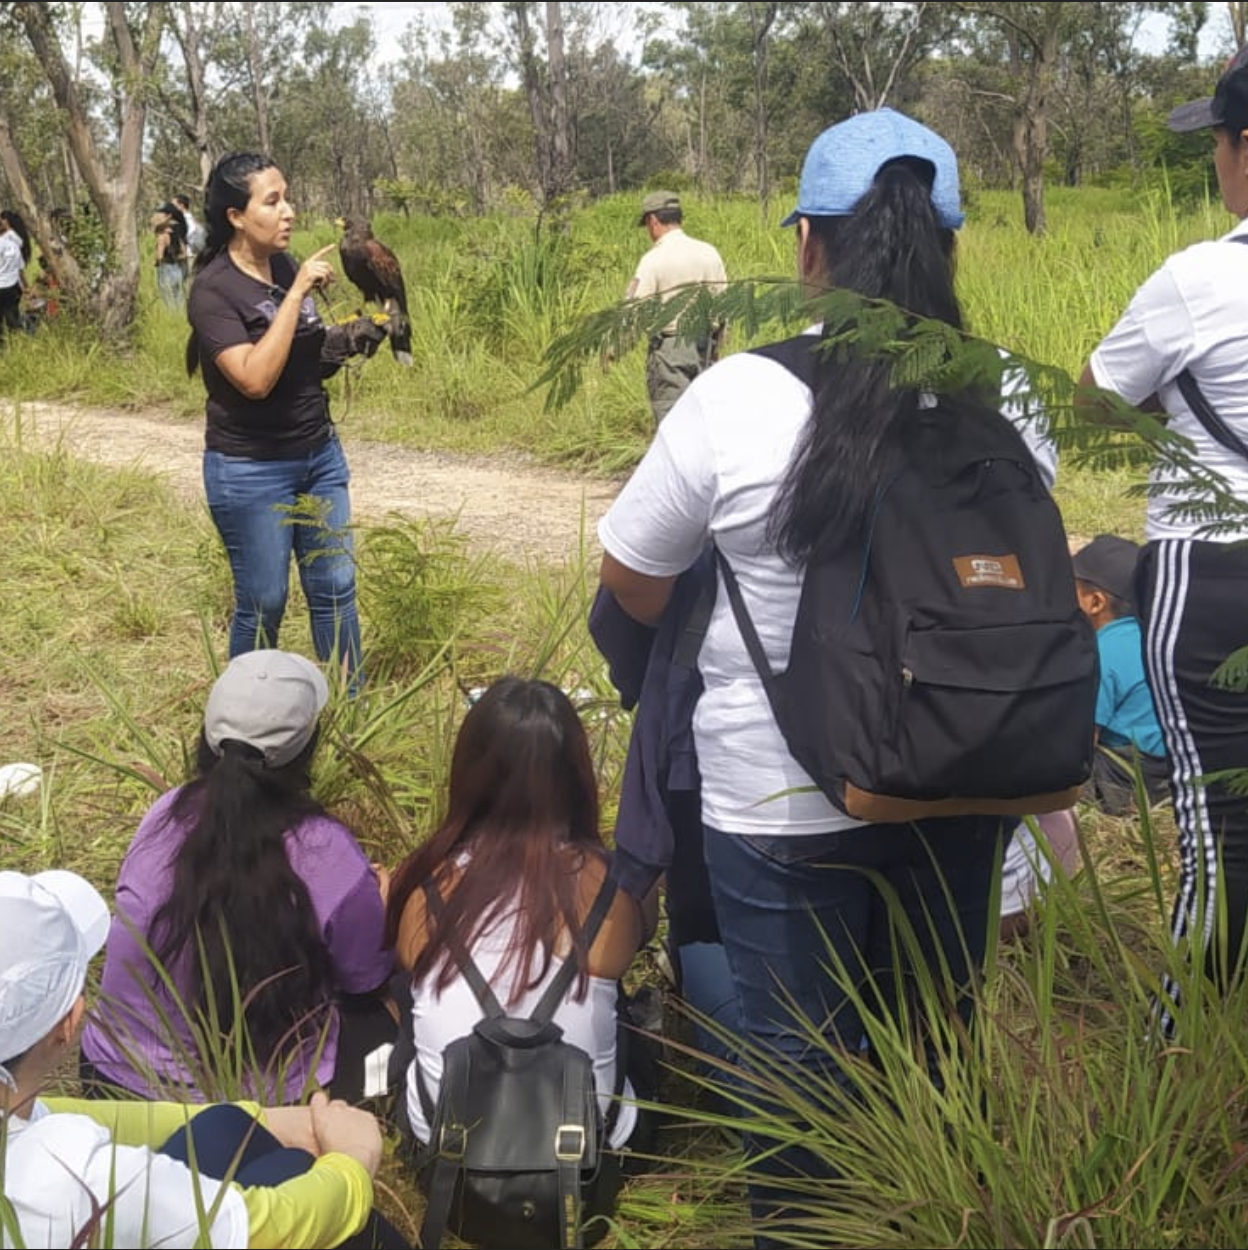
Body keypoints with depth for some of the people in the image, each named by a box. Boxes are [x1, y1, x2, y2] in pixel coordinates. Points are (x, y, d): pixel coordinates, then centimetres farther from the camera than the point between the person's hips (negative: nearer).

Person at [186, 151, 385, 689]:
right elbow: (255, 378, -30)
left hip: (320, 456, 6)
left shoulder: (287, 267, 3)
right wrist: (297, 293, -26)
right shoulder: (213, 289, -17)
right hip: (250, 470, -6)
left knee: (335, 589, 11)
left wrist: (343, 343, -5)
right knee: (262, 605, 6)